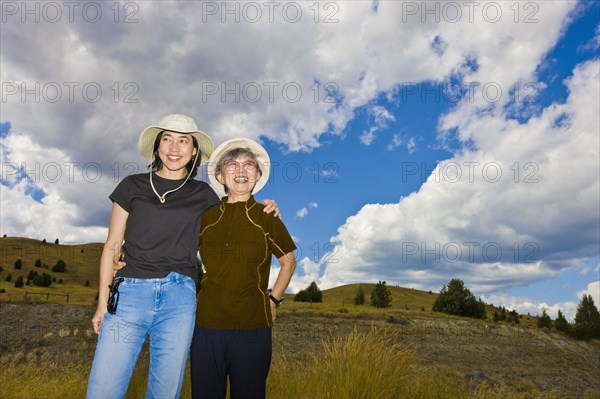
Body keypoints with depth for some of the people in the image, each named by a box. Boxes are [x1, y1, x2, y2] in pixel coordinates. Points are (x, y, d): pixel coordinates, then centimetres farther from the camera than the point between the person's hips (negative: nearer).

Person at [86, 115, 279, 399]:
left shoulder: (203, 195, 11)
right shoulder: (133, 186, 9)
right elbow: (112, 245, 9)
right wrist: (102, 302, 6)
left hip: (179, 298, 1)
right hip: (130, 292, 0)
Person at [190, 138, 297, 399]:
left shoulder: (267, 217, -1)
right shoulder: (206, 217, 5)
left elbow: (289, 262, 11)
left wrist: (273, 300, 6)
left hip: (252, 327, -2)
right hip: (207, 324, 2)